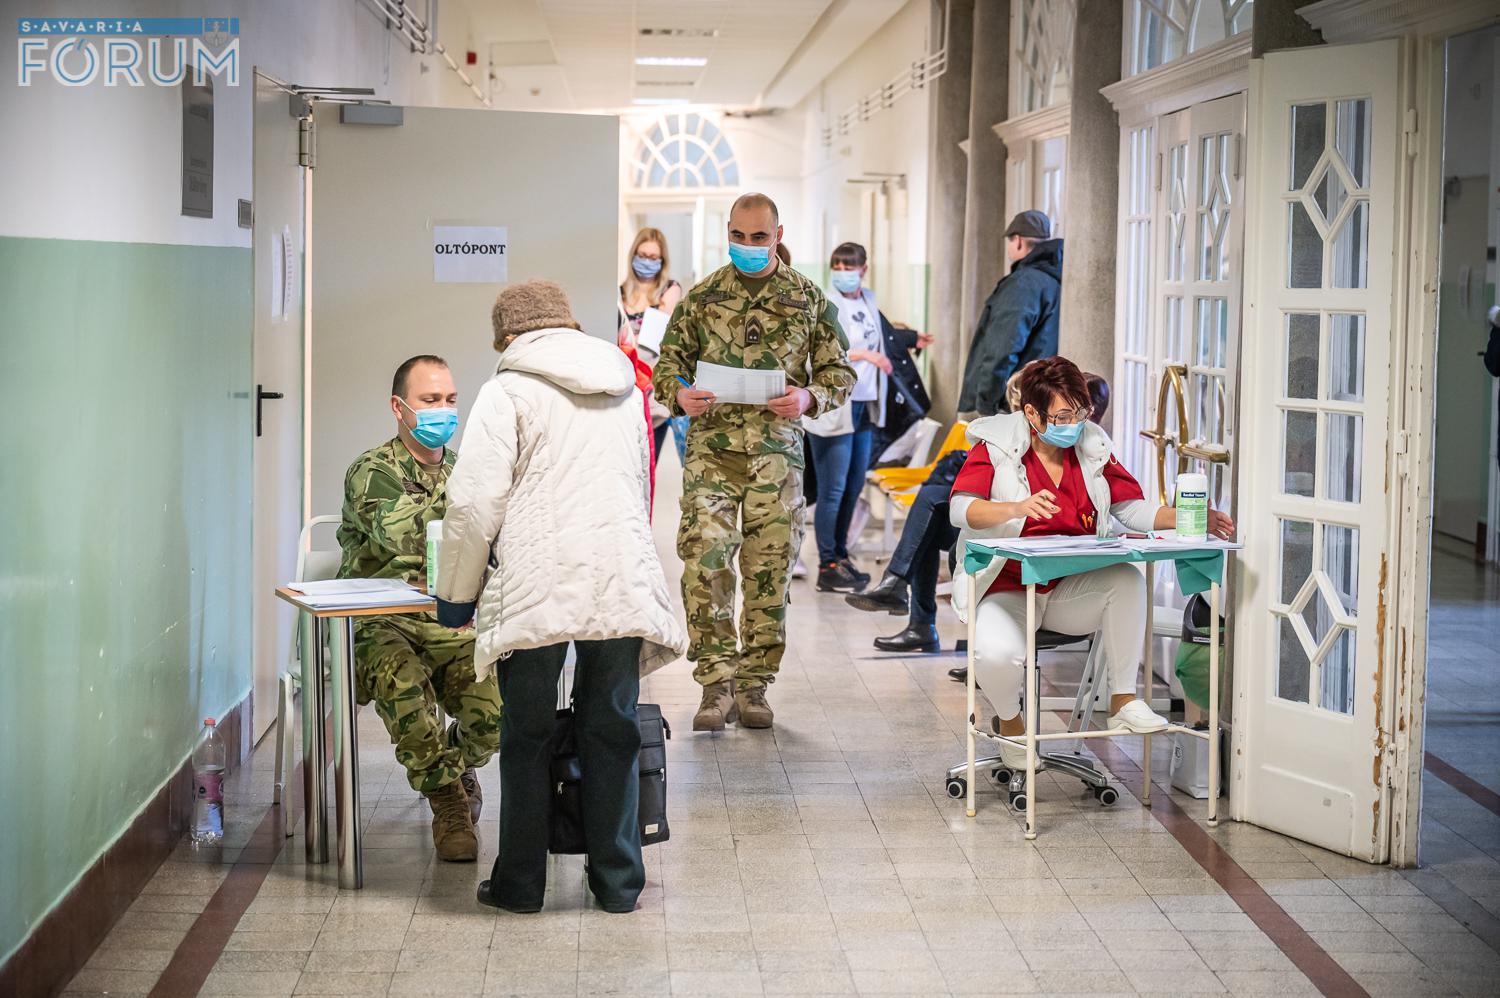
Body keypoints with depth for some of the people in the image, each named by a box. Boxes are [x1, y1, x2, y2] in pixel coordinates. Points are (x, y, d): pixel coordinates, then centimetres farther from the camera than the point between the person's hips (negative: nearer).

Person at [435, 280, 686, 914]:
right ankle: (618, 882, 15)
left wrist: (456, 596, 3)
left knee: (527, 737, 7)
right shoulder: (625, 391, 18)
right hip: (623, 587, 4)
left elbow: (475, 504, -7)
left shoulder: (508, 392, 0)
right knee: (612, 733, 11)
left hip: (535, 593, -4)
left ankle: (520, 882, 14)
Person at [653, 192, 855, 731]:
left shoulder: (808, 298, 8)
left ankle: (753, 686, 13)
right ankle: (717, 683, -5)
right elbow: (667, 363, 14)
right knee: (704, 561, -13)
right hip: (712, 448, 0)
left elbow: (840, 372, 11)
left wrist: (809, 397, -10)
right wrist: (678, 395, -9)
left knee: (770, 570, 2)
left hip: (777, 450, 0)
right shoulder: (702, 296, 9)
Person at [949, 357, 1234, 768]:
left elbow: (1133, 509, 8)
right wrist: (1019, 508, -39)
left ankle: (1123, 700, -13)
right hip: (1007, 590, -4)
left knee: (1127, 580, -26)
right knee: (997, 653, -34)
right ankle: (1010, 720, 4)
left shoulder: (1091, 447, 7)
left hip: (1070, 589, 4)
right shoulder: (996, 446, -7)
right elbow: (960, 510, -21)